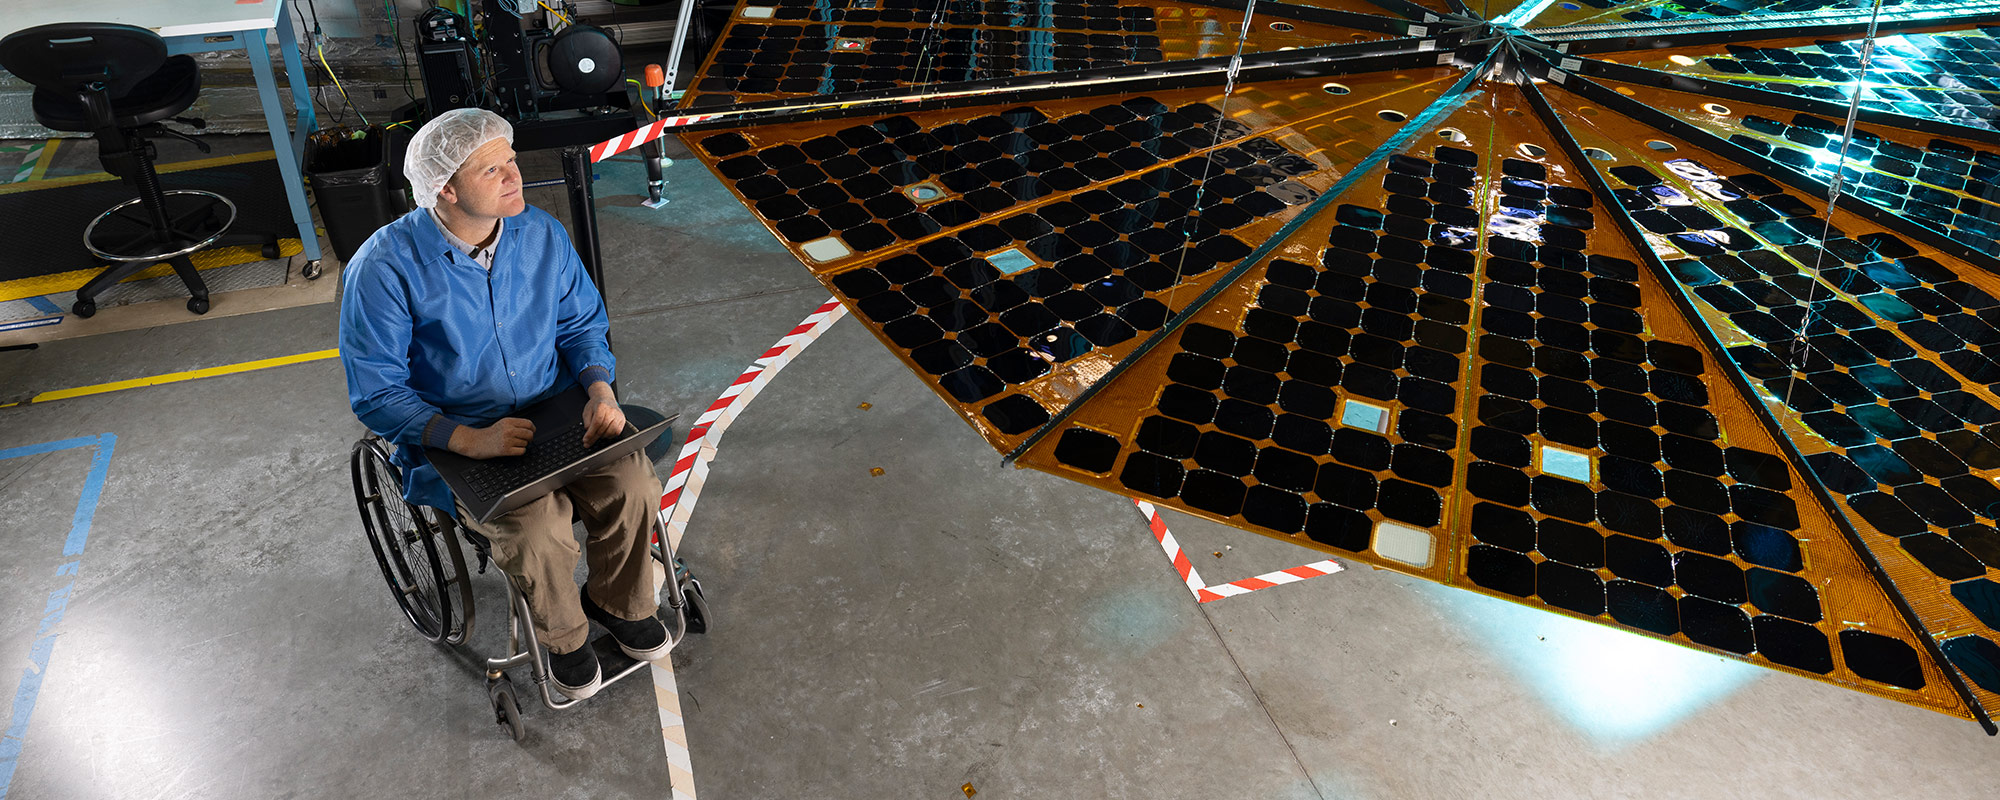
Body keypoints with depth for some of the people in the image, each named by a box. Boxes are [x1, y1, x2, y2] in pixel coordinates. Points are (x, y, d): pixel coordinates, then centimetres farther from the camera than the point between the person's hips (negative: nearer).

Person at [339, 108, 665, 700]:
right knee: (539, 527, -29)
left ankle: (618, 602, 10)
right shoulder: (384, 268, -17)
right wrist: (470, 440, -28)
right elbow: (376, 394, -14)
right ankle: (563, 635, 5)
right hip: (452, 441, -4)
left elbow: (582, 323, 8)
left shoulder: (542, 233, -3)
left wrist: (601, 389, -13)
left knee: (634, 484, -21)